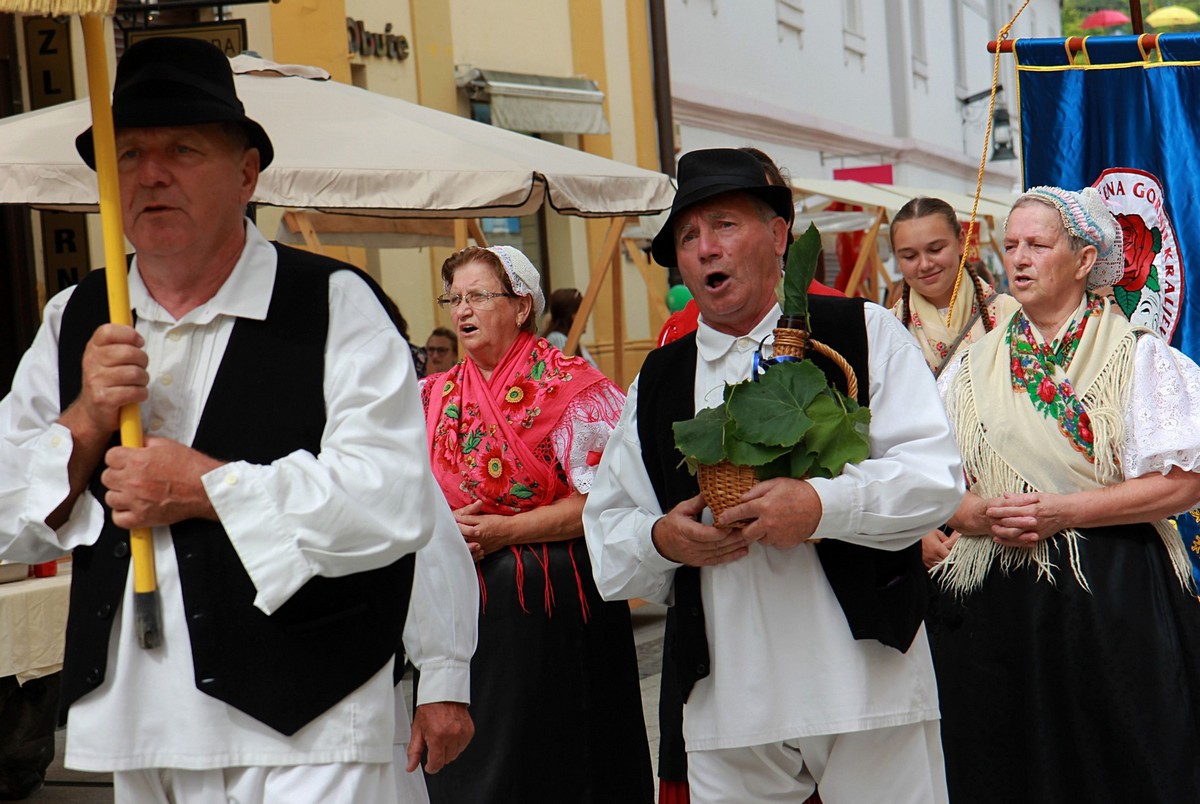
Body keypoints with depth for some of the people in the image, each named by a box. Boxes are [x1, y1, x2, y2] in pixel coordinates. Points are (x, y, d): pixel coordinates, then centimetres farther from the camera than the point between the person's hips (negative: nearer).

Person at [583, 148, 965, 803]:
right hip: (726, 696, 3)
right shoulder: (658, 380, 15)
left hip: (865, 680, -3)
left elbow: (936, 475, -4)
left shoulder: (862, 334, 5)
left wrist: (822, 505, -19)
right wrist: (659, 539, -6)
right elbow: (607, 527, 16)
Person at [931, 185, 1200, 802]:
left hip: (1114, 601, -3)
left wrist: (1063, 511, -15)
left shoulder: (1136, 354, 2)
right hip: (995, 606, 3)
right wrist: (981, 515, -10)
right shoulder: (972, 369, 13)